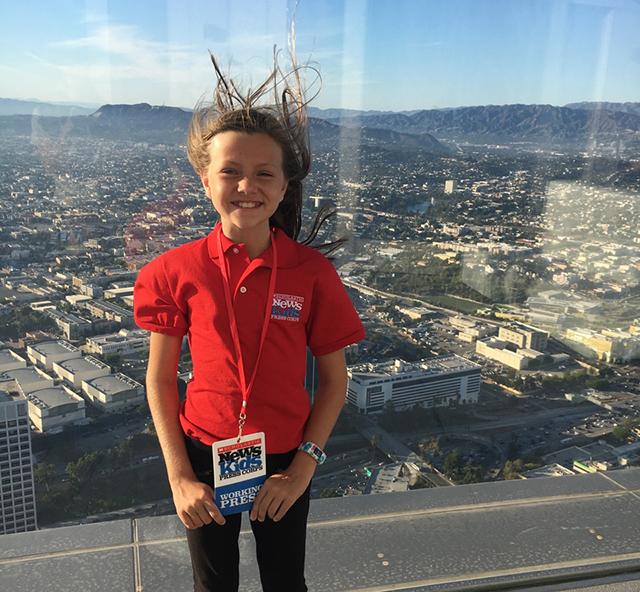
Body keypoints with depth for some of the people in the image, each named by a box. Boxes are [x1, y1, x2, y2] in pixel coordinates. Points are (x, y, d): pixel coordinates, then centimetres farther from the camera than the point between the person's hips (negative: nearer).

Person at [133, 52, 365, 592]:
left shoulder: (312, 273, -11)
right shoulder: (177, 271, -10)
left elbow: (334, 380, -4)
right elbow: (160, 380, -4)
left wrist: (303, 467, -10)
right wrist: (179, 478, -7)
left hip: (284, 464, 0)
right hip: (204, 459, 1)